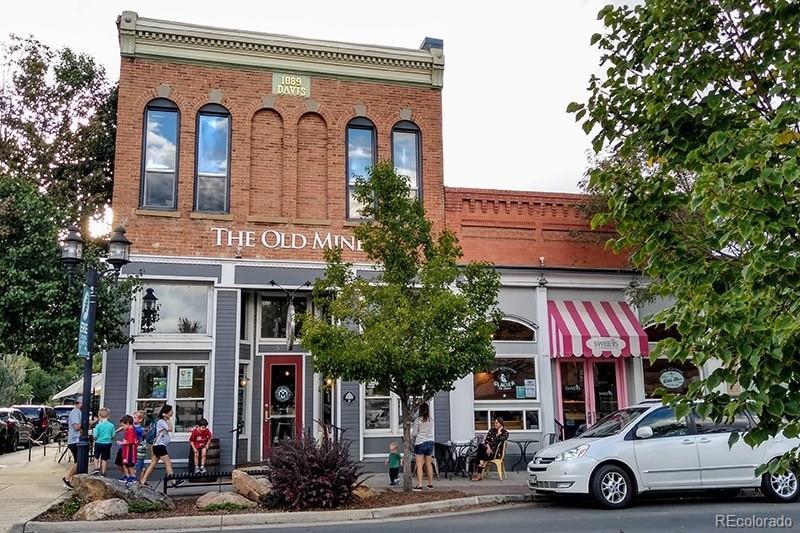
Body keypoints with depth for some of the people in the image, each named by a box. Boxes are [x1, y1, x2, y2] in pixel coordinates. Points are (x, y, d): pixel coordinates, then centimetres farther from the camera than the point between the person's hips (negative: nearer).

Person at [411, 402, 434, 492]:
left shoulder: (418, 420, -11)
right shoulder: (431, 420, 2)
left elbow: (414, 433, -9)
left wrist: (412, 437, 13)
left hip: (420, 443, -5)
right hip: (430, 442, 5)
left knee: (419, 465, -2)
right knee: (429, 464, 14)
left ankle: (419, 485, -6)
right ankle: (430, 483, 21)